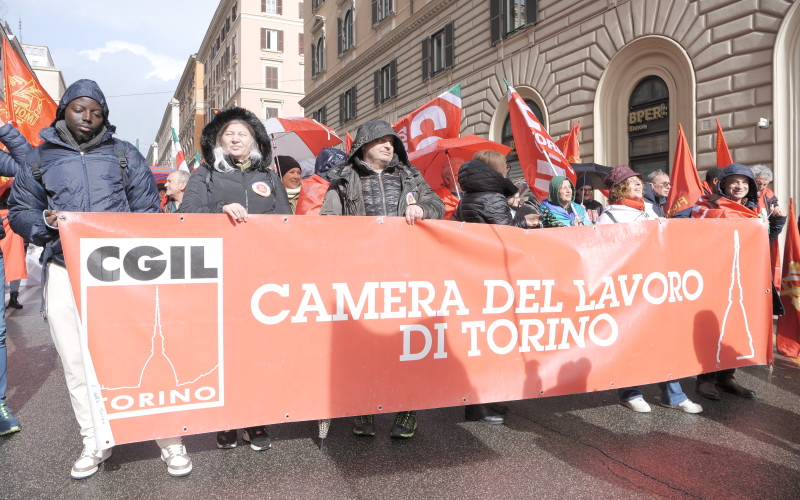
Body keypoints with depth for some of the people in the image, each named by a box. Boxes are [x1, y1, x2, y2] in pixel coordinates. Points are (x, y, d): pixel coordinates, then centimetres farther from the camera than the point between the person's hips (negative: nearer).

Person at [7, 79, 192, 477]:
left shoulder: (125, 155, 12)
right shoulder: (40, 158, 14)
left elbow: (148, 212, 7)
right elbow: (19, 212, 14)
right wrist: (46, 221, -8)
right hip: (64, 272, 2)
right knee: (76, 361, 7)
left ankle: (169, 438, 6)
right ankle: (94, 442, 23)